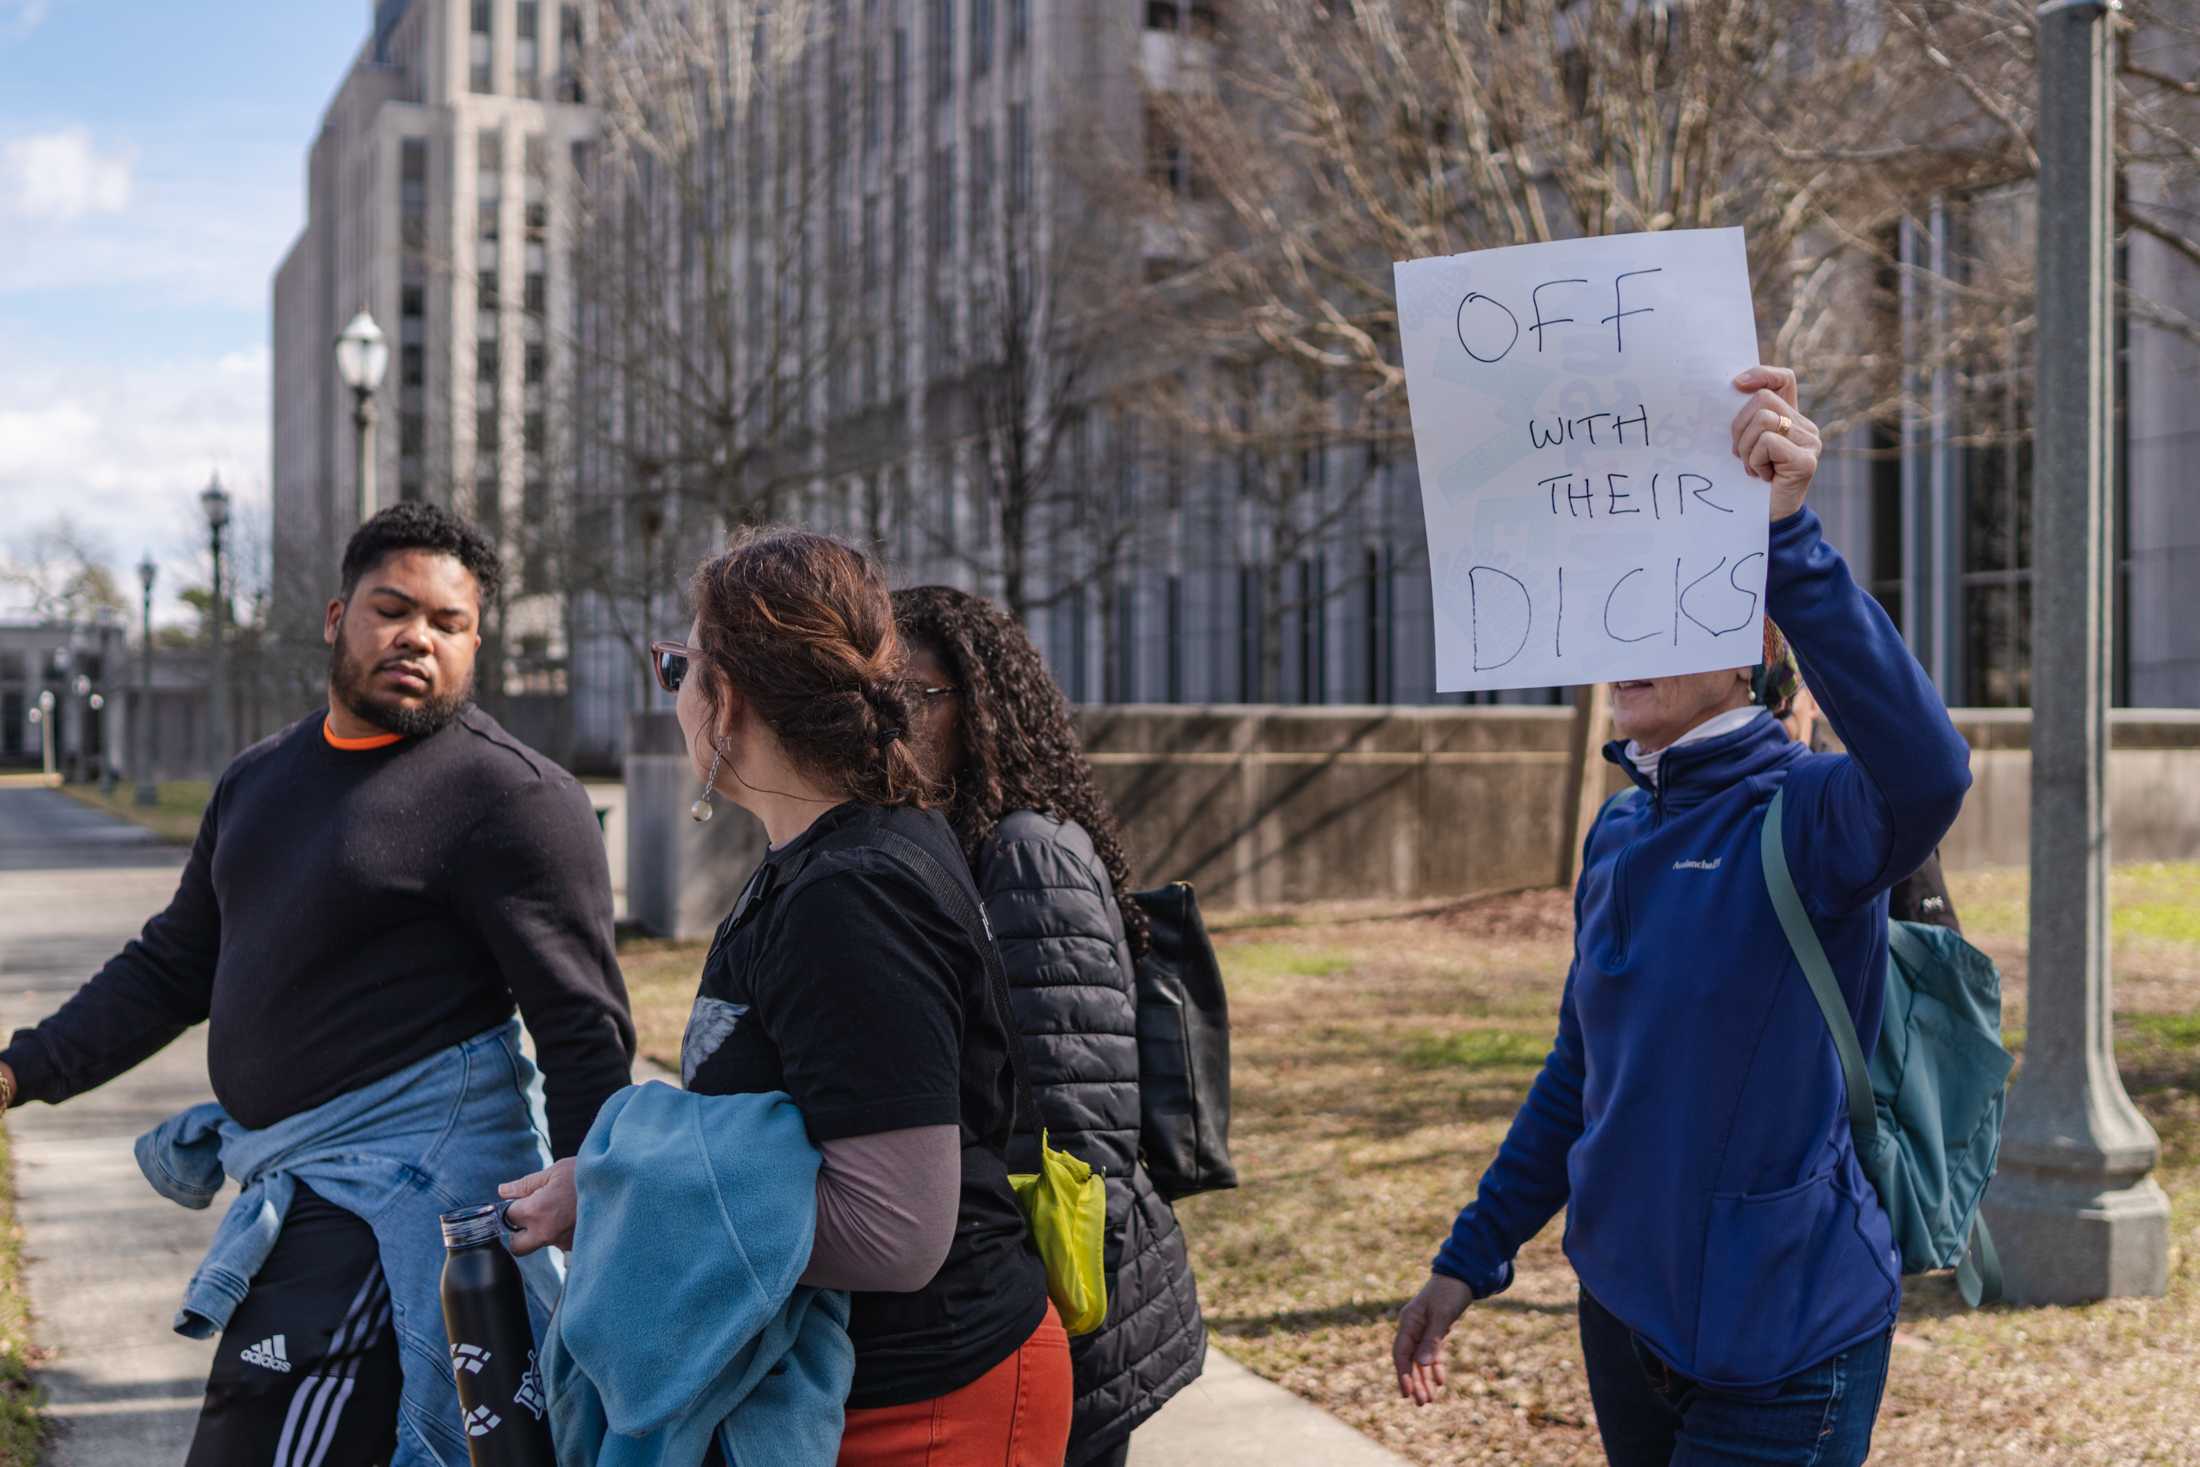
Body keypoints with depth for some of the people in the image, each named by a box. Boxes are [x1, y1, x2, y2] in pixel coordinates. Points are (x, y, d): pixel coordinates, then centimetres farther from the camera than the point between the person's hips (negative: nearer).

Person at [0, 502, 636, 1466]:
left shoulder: (511, 796, -10)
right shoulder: (259, 780, 15)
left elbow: (583, 1033, -13)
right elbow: (174, 966, 22)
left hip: (398, 1181, -8)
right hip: (296, 1182, 8)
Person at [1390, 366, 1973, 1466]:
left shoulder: (1804, 811, -16)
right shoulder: (1621, 832, 5)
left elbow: (1925, 775, -40)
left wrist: (1785, 538, -46)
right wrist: (1470, 1257, 16)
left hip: (1776, 1346, -7)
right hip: (1625, 1314, 7)